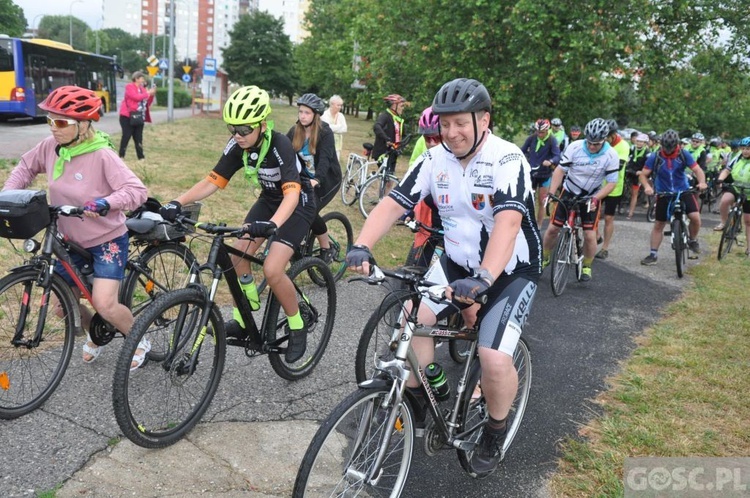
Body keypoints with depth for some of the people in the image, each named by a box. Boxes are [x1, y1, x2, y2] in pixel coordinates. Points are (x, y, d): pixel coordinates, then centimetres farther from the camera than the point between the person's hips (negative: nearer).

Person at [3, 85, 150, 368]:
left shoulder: (102, 155, -24)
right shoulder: (50, 146, -7)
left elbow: (136, 190, -31)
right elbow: (26, 167, 12)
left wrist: (106, 203, -46)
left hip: (107, 239, -6)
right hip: (72, 240, 6)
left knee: (104, 304, -18)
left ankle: (139, 342, 11)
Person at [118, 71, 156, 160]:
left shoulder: (142, 88, 13)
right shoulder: (129, 86, -6)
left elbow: (147, 103, 14)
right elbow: (136, 97, -22)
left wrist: (151, 95, 0)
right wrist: (148, 93, -14)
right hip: (128, 116, -6)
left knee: (138, 137, 6)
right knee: (126, 136, -6)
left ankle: (141, 157, 7)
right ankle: (121, 156, 0)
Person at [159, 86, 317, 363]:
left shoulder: (279, 145, -31)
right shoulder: (237, 146, -13)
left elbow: (292, 193, -42)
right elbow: (213, 181, -13)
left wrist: (272, 224, -60)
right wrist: (178, 203, -28)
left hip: (297, 203, -7)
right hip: (269, 199, 7)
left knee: (272, 270, -20)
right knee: (238, 255, -7)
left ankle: (297, 329, 1)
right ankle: (243, 321, 11)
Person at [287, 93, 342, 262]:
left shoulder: (325, 133, -19)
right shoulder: (295, 131, -3)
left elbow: (325, 158, -33)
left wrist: (316, 180, -49)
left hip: (327, 180, -5)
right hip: (306, 178, 5)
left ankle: (327, 248, 0)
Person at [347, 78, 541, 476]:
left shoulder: (507, 160, -21)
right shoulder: (434, 160, -6)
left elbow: (508, 221, -36)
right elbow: (392, 204, -12)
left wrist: (483, 279, -50)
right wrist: (362, 246, -30)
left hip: (510, 271, -4)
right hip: (456, 263, 5)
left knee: (495, 359, -20)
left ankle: (495, 432, 11)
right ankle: (418, 399, 6)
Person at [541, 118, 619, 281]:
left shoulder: (611, 155, -18)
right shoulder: (575, 147, -19)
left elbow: (612, 182, -13)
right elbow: (560, 170, -14)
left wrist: (596, 198, -25)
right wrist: (551, 193, -23)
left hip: (592, 197, 0)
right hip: (569, 192, 1)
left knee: (590, 235, -9)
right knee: (553, 228, -1)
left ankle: (587, 267, 15)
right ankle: (544, 258, 23)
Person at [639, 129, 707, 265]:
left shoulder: (684, 154, -10)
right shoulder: (655, 157, -12)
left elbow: (697, 169, -13)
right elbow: (643, 174, -12)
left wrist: (702, 182, -33)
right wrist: (647, 186, -32)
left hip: (684, 191, 0)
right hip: (663, 194, 0)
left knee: (695, 217, -18)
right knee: (658, 224, 4)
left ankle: (692, 241, 10)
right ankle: (653, 254, 14)